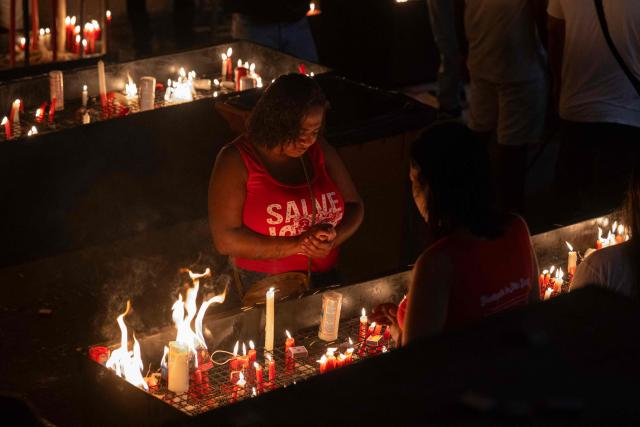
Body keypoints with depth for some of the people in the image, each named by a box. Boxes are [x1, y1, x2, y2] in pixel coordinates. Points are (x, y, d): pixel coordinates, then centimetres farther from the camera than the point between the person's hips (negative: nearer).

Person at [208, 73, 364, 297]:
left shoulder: (320, 150, 6)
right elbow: (225, 240, -13)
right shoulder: (236, 160, -7)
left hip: (324, 279, 5)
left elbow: (354, 206, 14)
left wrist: (333, 238, -8)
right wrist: (298, 245, -16)